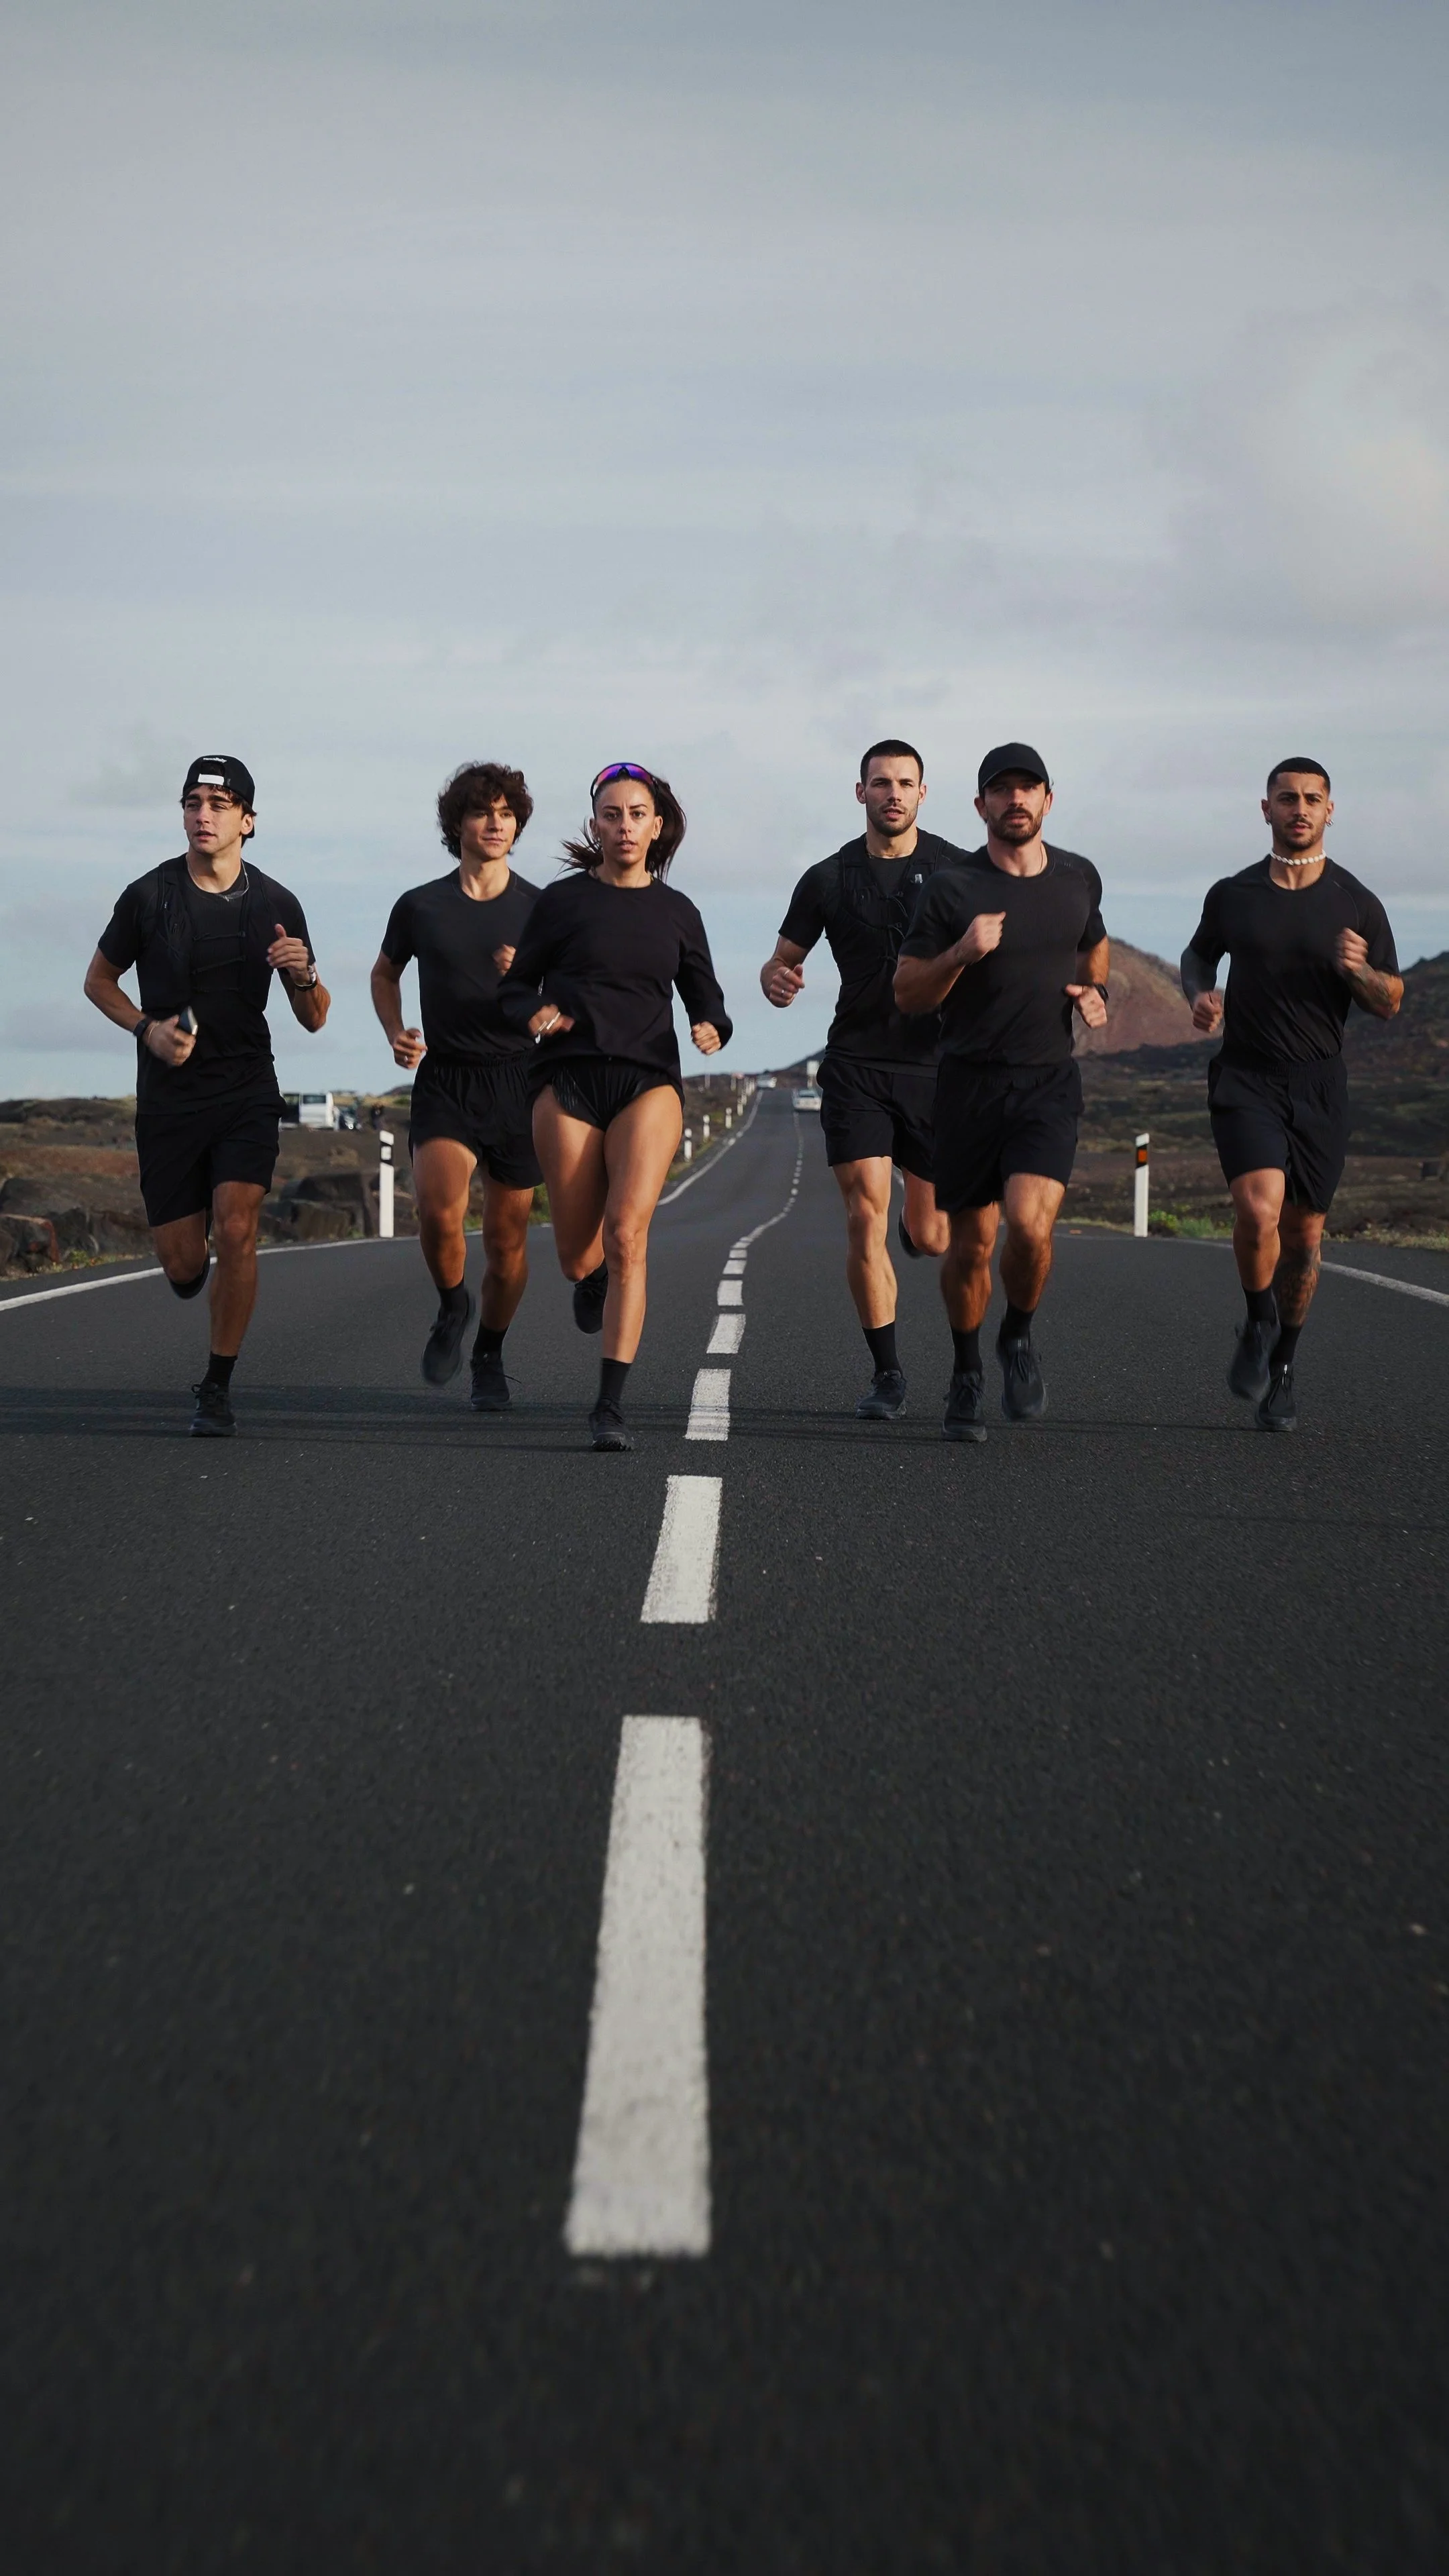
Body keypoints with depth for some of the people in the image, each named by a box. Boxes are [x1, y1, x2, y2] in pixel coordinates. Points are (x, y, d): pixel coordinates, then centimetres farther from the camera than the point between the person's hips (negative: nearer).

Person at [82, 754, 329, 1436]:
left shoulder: (275, 904, 1)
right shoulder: (149, 895, -2)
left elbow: (314, 1020, 6)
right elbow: (99, 981, 11)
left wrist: (303, 975, -16)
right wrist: (147, 1028, -8)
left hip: (247, 1092, 0)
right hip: (168, 1097, 0)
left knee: (236, 1231, -18)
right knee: (182, 1263, 0)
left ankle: (217, 1389, -4)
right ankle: (190, 1273, 40)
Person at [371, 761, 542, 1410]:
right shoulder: (420, 907, 4)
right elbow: (385, 974, 22)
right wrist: (396, 1033, 4)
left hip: (516, 1081, 1)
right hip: (444, 1082, 0)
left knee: (506, 1238, 5)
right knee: (438, 1208, -24)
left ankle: (489, 1356, 28)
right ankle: (452, 1305, 6)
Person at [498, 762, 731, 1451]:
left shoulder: (676, 911, 11)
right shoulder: (562, 901, 6)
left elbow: (706, 998, 17)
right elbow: (515, 987, 10)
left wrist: (713, 1029, -6)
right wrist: (534, 1013, -12)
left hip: (648, 1081, 0)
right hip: (569, 1081, 0)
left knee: (626, 1235, -19)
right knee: (577, 1259, 1)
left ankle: (611, 1406, -17)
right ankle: (595, 1278, 42)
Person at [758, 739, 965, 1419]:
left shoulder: (959, 871, 2)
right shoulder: (828, 879, 5)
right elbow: (783, 961, 12)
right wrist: (777, 981, -12)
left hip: (935, 1065, 0)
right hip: (856, 1064, 0)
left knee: (932, 1237, 2)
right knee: (864, 1219, -10)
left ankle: (913, 1227, 42)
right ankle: (886, 1374, 2)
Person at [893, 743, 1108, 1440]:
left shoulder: (1080, 878, 7)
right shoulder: (952, 889, -5)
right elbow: (907, 994, -3)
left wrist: (1095, 994, 8)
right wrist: (961, 954, -20)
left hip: (1050, 1082, 1)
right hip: (970, 1085, -1)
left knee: (1030, 1225, -20)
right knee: (971, 1245, 5)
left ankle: (1018, 1335, 10)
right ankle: (966, 1376, 27)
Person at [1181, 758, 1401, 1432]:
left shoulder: (1357, 904, 0)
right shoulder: (1232, 895, 2)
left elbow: (1391, 1003, 5)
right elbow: (1198, 953, 21)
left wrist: (1359, 971, -17)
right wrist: (1199, 994, -1)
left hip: (1319, 1082, 1)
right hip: (1245, 1078, -1)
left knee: (1304, 1234, 6)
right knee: (1259, 1210, -23)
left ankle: (1281, 1372, 26)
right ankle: (1258, 1322, 7)